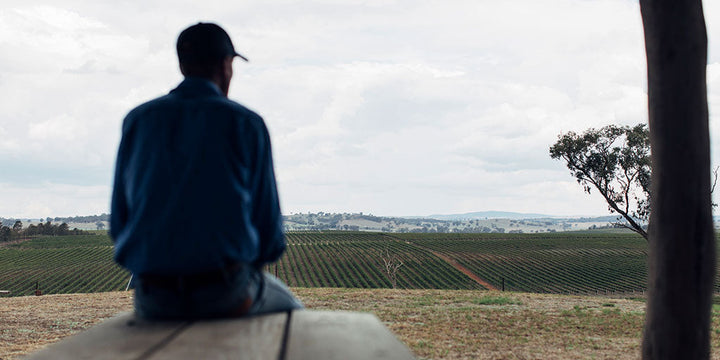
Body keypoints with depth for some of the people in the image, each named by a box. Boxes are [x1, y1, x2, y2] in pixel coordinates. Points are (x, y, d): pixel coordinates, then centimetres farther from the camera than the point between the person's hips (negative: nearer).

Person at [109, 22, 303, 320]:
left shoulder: (137, 121, 5)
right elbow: (269, 231, -4)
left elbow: (119, 225, 8)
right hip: (225, 294, -3)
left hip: (152, 298, 4)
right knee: (288, 310, 29)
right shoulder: (247, 124, -4)